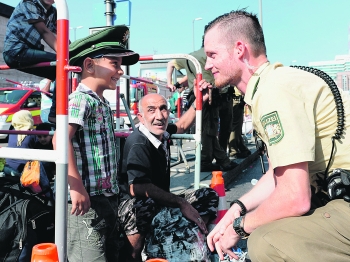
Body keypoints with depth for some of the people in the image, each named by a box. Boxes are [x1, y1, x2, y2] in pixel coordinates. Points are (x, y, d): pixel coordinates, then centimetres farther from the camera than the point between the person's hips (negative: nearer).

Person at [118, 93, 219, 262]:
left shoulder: (163, 133, 0)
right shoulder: (138, 143, -24)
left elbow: (181, 125, 24)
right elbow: (137, 188, -37)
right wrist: (182, 204, -33)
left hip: (161, 203, 9)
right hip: (134, 206, -8)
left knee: (209, 196, 6)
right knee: (144, 206, -42)